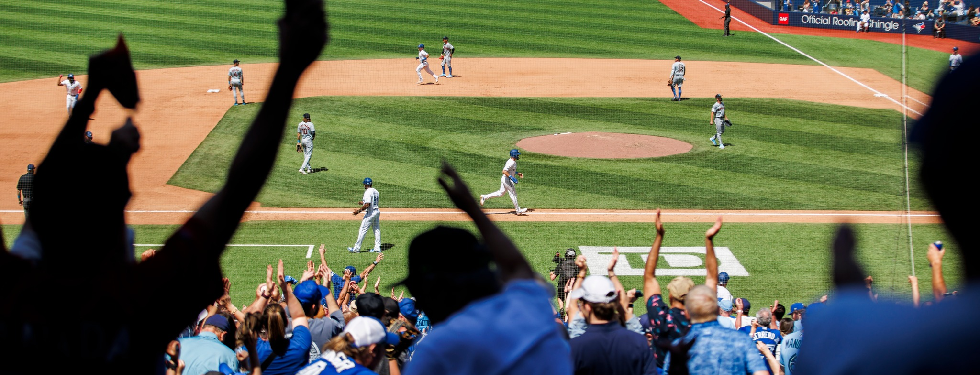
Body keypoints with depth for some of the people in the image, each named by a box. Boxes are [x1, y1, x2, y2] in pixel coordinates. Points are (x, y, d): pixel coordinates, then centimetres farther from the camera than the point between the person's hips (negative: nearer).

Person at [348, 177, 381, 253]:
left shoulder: (368, 192, -18)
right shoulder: (376, 191, 9)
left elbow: (367, 205, -24)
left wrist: (359, 210, -17)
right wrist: (363, 203, 21)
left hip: (370, 213, -9)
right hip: (377, 211, 9)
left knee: (363, 230, -3)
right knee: (377, 229, 12)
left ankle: (356, 248, 0)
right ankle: (377, 248, 14)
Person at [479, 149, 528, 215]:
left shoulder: (513, 162, 9)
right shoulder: (511, 163, -23)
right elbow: (504, 171, -29)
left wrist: (518, 173, 16)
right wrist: (511, 177, -32)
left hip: (505, 179, 10)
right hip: (506, 179, -10)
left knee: (501, 193, 17)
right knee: (513, 194, -1)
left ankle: (484, 197, 18)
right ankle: (518, 210, 8)